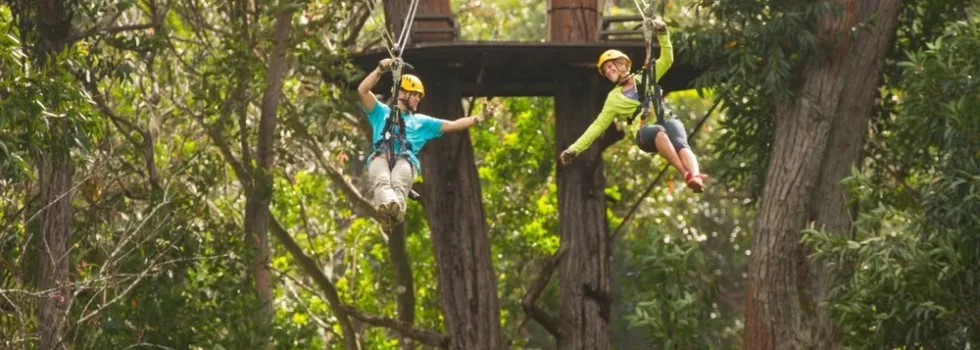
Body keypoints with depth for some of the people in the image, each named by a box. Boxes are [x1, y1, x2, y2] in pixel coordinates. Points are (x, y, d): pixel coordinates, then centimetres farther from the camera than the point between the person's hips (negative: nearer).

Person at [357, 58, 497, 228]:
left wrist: (480, 117, 22)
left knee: (398, 182, -40)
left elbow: (453, 125, 32)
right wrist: (380, 70, 8)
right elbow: (362, 91, 18)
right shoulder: (382, 112, 32)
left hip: (405, 160, 1)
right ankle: (388, 204, -73)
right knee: (382, 180, -41)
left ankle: (396, 208, -72)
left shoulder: (421, 121, 38)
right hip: (380, 157, -1)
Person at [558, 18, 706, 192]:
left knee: (680, 144, -35)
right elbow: (598, 126, 23)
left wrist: (662, 34, 1)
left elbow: (666, 59, 16)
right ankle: (687, 173, -54)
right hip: (644, 132, -1)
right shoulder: (613, 99, 25)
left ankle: (695, 177, -60)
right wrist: (574, 149, 16)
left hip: (666, 119, 1)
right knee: (659, 132, -39)